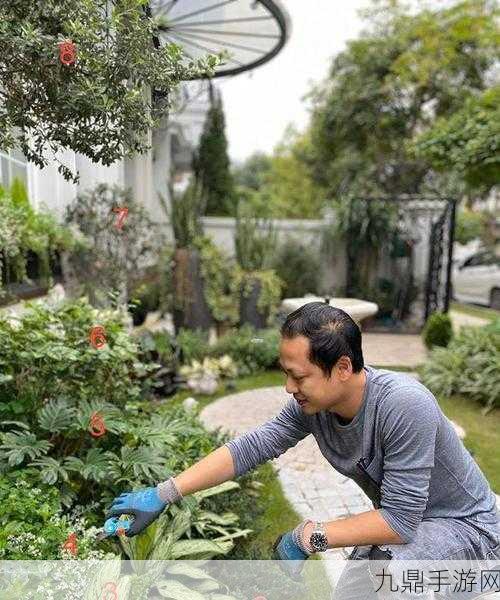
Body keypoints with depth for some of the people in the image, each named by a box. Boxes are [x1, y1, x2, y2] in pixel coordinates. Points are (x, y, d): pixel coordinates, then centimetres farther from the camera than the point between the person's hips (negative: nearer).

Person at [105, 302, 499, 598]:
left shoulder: (402, 404, -37)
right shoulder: (311, 404, -16)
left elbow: (400, 520, -35)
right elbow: (248, 448, -15)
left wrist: (310, 537, -26)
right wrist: (162, 495, -18)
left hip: (465, 526, -6)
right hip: (401, 519, 7)